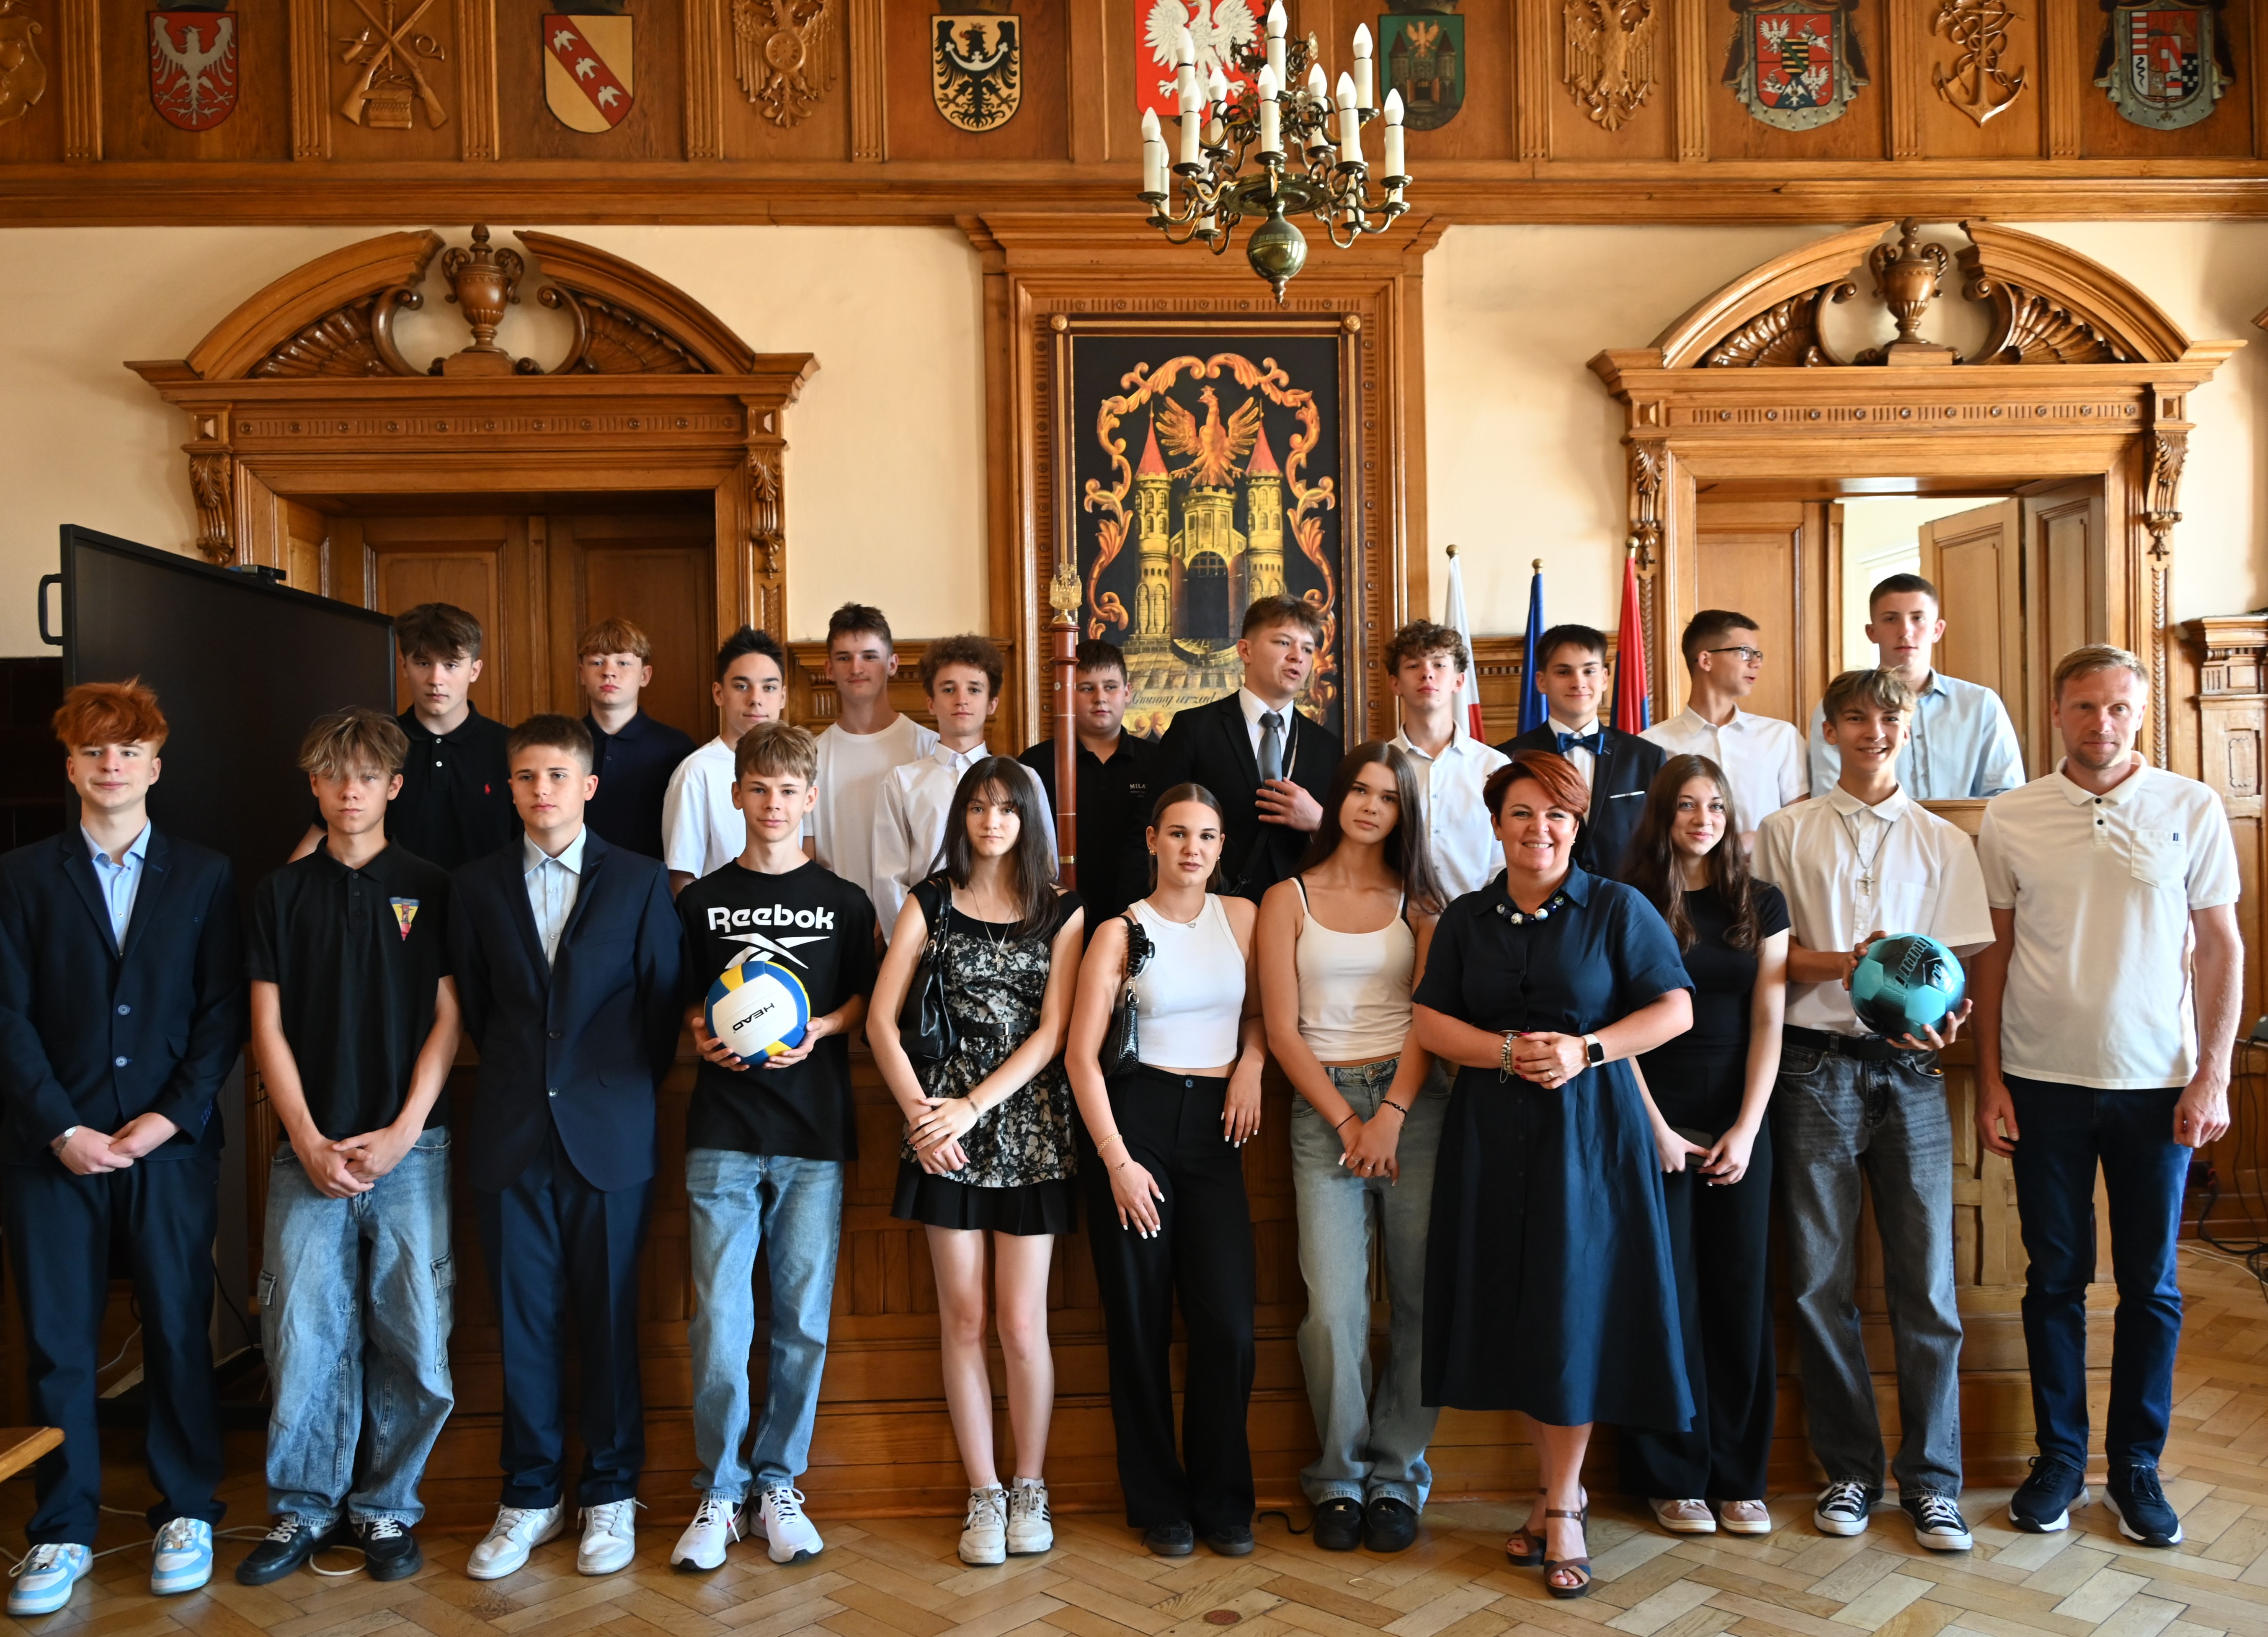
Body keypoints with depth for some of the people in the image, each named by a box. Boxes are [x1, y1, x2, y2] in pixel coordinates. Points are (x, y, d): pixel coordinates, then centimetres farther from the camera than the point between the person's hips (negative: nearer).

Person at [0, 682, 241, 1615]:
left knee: (178, 1329, 5)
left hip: (169, 1144, 0)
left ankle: (186, 1513, 19)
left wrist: (169, 1119, -8)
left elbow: (222, 1014, 2)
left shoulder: (204, 876, 6)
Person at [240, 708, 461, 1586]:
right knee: (303, 1334, 0)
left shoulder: (429, 889, 6)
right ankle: (303, 1508, 17)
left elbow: (448, 1020, 2)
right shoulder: (282, 893, 10)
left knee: (412, 1337, 0)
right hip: (310, 1149, 1)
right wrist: (310, 1140, -3)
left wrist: (402, 1134, -7)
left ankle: (386, 1506, 16)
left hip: (409, 1147, -1)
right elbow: (269, 1028, 7)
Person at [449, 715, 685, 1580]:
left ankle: (610, 1495, 19)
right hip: (512, 1140, 2)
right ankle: (529, 1497, 21)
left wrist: (627, 1091, 3)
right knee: (524, 1323, 7)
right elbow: (473, 1005, 12)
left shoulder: (640, 880, 2)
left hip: (608, 1138, -2)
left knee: (610, 1320, 5)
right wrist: (517, 1081, 9)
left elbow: (663, 999, 3)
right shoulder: (476, 885, 8)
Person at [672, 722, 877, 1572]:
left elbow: (864, 1004, 9)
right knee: (719, 1321, -3)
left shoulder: (844, 903, 7)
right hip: (722, 1131, 0)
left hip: (815, 1131, 0)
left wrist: (817, 1031, -9)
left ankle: (778, 1484, 20)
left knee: (804, 1321, 4)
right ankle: (718, 1491, 13)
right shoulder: (700, 901, 9)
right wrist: (701, 1036, -6)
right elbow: (683, 1002, 14)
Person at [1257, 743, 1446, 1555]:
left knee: (1421, 1299, -1)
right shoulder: (1288, 900, 8)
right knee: (1333, 1310, -8)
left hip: (1415, 1102, 1)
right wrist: (1347, 1121, -5)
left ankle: (1397, 1475, 14)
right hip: (1324, 1108, -1)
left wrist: (1392, 1114, -10)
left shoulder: (1419, 900, 11)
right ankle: (1340, 1478, 10)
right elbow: (1283, 1030, 3)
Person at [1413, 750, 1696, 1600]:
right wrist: (1507, 1051, -12)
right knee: (1516, 1313, 6)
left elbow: (1676, 1008, -2)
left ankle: (1561, 1506, 11)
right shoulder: (1466, 918, 9)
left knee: (1571, 1311, -2)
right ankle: (1561, 1487, 22)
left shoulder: (1616, 908, 0)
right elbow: (1429, 1020, 5)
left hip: (1589, 1130, -3)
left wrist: (1586, 1050, -14)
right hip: (1491, 1135, 3)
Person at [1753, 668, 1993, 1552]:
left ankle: (1932, 1480, 13)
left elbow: (1958, 964, 6)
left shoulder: (1943, 842, 11)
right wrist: (1843, 962, -12)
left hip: (1908, 1070, 1)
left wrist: (1942, 1016, -15)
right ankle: (1850, 1470, 18)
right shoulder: (1787, 832, 8)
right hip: (1816, 1067, 0)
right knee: (1819, 1280, 4)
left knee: (1926, 1281, -1)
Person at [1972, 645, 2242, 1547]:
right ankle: (2059, 1457, 22)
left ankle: (2137, 1465, 22)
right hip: (2044, 1081, 0)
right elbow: (1994, 952, 5)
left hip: (2158, 1082, 0)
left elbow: (2221, 947, 2)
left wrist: (2212, 1077, -4)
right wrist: (1989, 1081, 1)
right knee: (2055, 1277, 9)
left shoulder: (2192, 809, 0)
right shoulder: (2011, 817, 1)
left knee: (2150, 1284, 8)